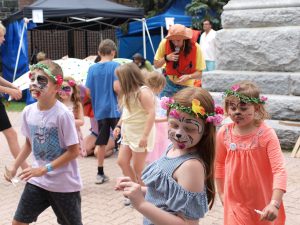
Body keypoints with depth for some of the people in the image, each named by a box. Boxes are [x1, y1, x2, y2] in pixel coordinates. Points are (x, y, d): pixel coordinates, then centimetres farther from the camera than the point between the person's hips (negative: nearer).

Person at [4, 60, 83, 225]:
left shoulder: (63, 114, -21)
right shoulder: (28, 111, -3)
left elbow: (74, 151, -18)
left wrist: (44, 169, -20)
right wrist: (14, 167, 6)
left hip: (64, 184, -5)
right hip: (37, 180, 5)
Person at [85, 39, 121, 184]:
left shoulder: (92, 69, 4)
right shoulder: (114, 66, -8)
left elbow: (88, 91, 3)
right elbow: (116, 87, -17)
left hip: (99, 110, 4)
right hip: (114, 109, -4)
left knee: (101, 143, 10)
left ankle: (100, 173, 16)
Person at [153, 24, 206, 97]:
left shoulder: (195, 48, -19)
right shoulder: (165, 43, -16)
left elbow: (199, 73, -13)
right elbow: (156, 65, -5)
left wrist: (188, 77, -33)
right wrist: (166, 58, -24)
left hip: (187, 86, -1)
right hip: (169, 83, 1)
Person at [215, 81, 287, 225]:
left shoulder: (266, 134, -17)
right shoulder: (224, 133, -7)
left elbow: (279, 170, -22)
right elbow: (219, 164, 8)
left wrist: (275, 203, -32)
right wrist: (221, 193, 10)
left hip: (263, 204, -1)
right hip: (235, 201, 2)